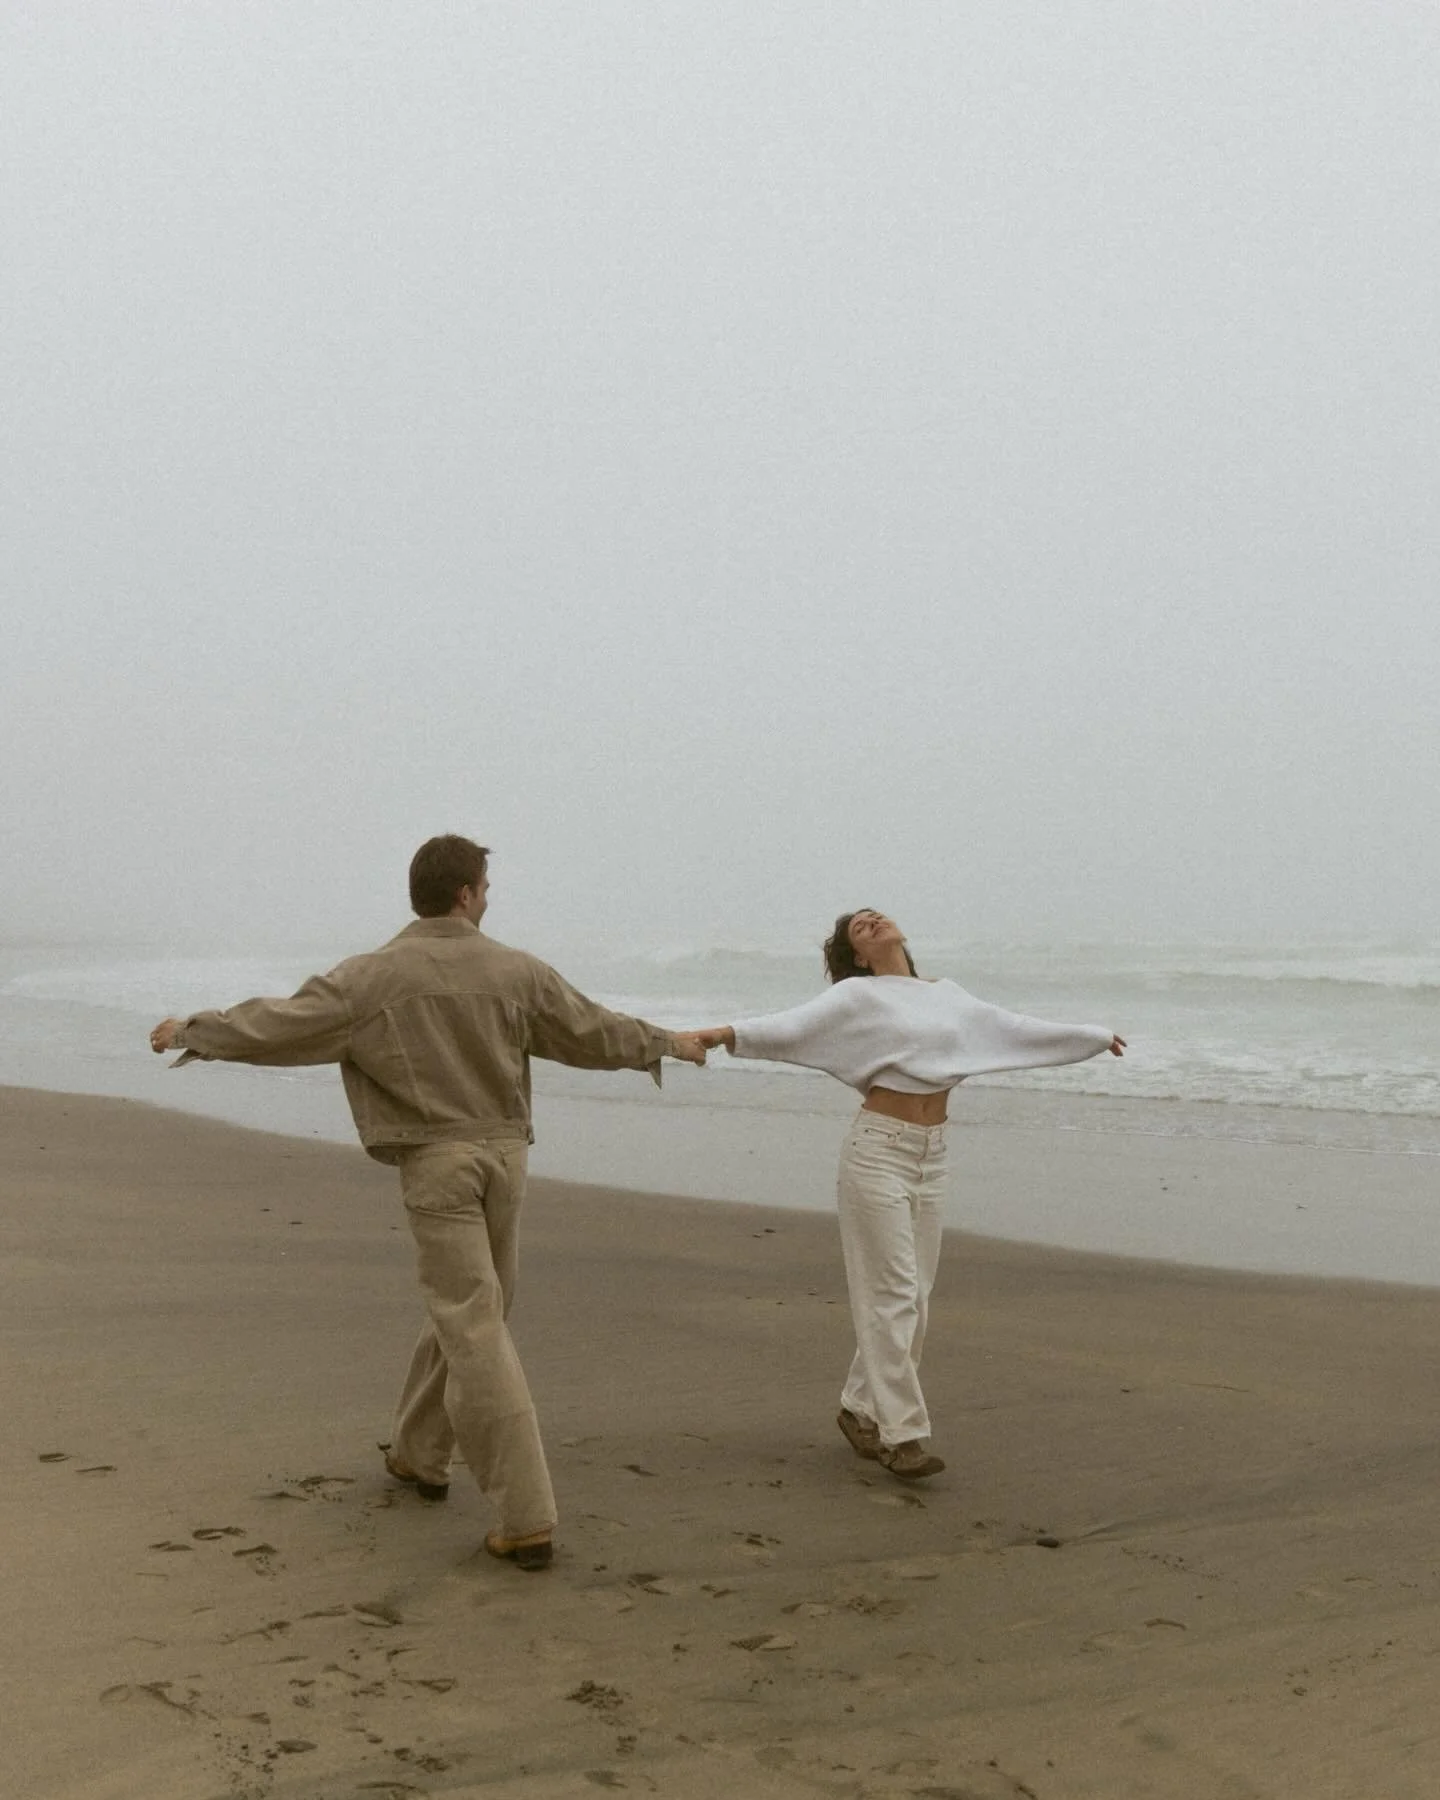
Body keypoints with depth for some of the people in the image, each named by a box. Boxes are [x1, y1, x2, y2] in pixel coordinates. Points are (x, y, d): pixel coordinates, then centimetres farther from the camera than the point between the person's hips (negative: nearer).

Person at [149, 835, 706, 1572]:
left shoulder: (374, 975, -7)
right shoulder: (516, 971, 1)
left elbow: (281, 1023, -2)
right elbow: (594, 1032, 11)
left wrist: (192, 1030, 15)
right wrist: (668, 1042, 29)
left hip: (435, 1160, -3)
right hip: (504, 1153, 4)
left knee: (475, 1331, -5)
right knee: (463, 1310, 22)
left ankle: (526, 1519, -9)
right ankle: (419, 1452, 40)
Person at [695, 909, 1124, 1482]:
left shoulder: (948, 997, 13)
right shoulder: (857, 996, -3)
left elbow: (1018, 1030, 25)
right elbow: (791, 1027, -18)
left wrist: (1096, 1036, 34)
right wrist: (729, 1033, -36)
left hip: (931, 1157, 6)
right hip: (878, 1150, -6)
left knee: (913, 1297, 8)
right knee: (892, 1294, -6)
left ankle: (862, 1409, 23)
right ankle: (904, 1431, 0)